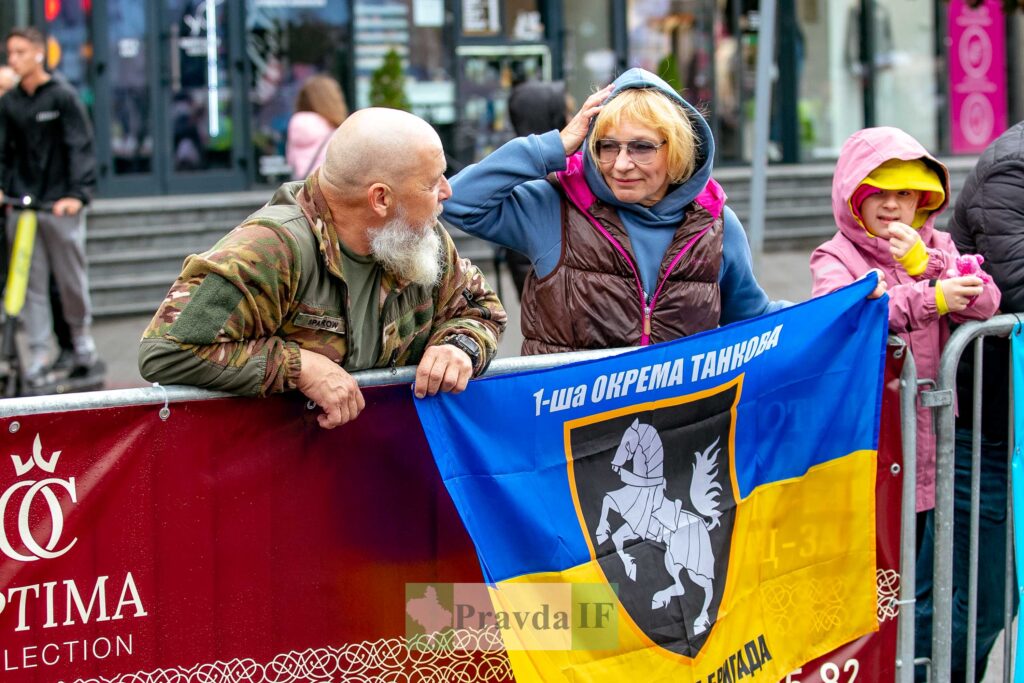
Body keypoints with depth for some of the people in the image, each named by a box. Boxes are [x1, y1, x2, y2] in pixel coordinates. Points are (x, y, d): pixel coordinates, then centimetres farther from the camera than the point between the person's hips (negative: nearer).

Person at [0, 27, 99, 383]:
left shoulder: (62, 97, -3)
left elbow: (80, 147, -8)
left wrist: (78, 193, -20)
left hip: (60, 205, -3)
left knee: (71, 277, 4)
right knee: (31, 281, 2)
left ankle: (82, 338, 25)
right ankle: (38, 352, 5)